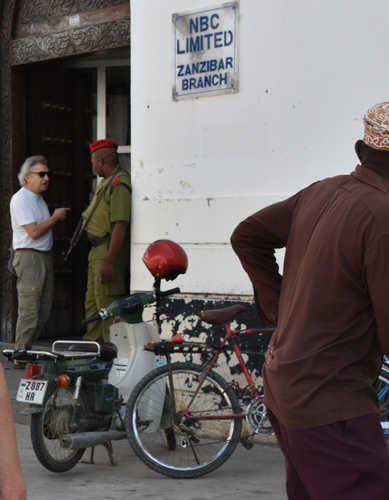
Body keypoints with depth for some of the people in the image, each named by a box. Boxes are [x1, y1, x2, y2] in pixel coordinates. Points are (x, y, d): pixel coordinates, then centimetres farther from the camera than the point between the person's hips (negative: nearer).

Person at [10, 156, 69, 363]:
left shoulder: (39, 198, 17)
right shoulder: (20, 199, -12)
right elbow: (34, 232, -18)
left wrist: (57, 216, 8)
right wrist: (56, 217, -8)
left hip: (45, 256, 10)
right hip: (29, 256, -10)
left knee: (44, 309, 10)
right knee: (29, 310, -10)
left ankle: (27, 348, 17)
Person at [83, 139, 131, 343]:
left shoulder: (119, 183, -17)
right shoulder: (107, 182, 15)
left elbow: (120, 225, -24)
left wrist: (109, 262, -27)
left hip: (109, 250, -11)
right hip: (98, 250, 11)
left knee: (107, 307, -7)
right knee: (92, 303, 18)